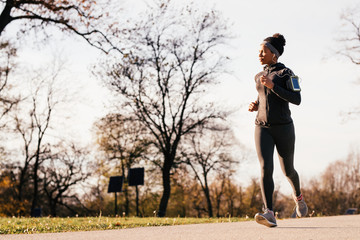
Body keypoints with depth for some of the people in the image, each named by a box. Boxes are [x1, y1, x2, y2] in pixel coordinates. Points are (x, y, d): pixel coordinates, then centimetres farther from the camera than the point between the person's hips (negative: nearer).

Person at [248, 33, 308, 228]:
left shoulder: (287, 73, -1)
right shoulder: (259, 77, 17)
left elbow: (296, 100, -13)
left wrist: (272, 85, -19)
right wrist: (255, 105, 10)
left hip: (283, 127, -3)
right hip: (262, 129, 3)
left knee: (288, 171, 9)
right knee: (266, 168, -18)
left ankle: (298, 196, 42)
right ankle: (269, 214, -27)